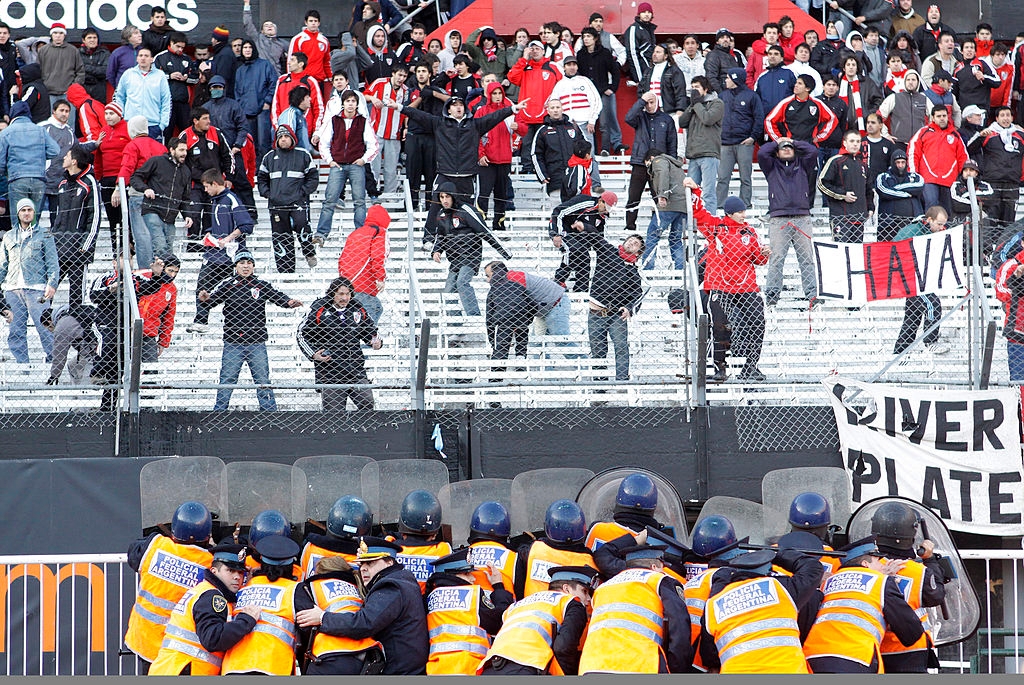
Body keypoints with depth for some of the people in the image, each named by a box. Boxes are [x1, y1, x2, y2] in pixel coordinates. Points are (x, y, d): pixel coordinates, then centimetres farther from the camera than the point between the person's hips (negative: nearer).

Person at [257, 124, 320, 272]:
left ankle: (310, 253, 3)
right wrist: (267, 193, 6)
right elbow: (261, 178, 22)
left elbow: (313, 177, 6)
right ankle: (285, 272, 8)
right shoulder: (270, 157, 15)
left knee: (302, 226, -25)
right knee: (280, 240, 3)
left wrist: (302, 192, -6)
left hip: (298, 203, -3)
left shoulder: (303, 155, 6)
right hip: (277, 205, 3)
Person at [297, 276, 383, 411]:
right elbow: (302, 334, 5)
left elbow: (370, 331, 24)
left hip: (356, 370, 3)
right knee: (334, 411, -3)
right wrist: (313, 354, -9)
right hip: (328, 369, -3)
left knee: (367, 404, -8)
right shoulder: (319, 310, -2)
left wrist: (376, 342, 1)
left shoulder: (358, 310, 9)